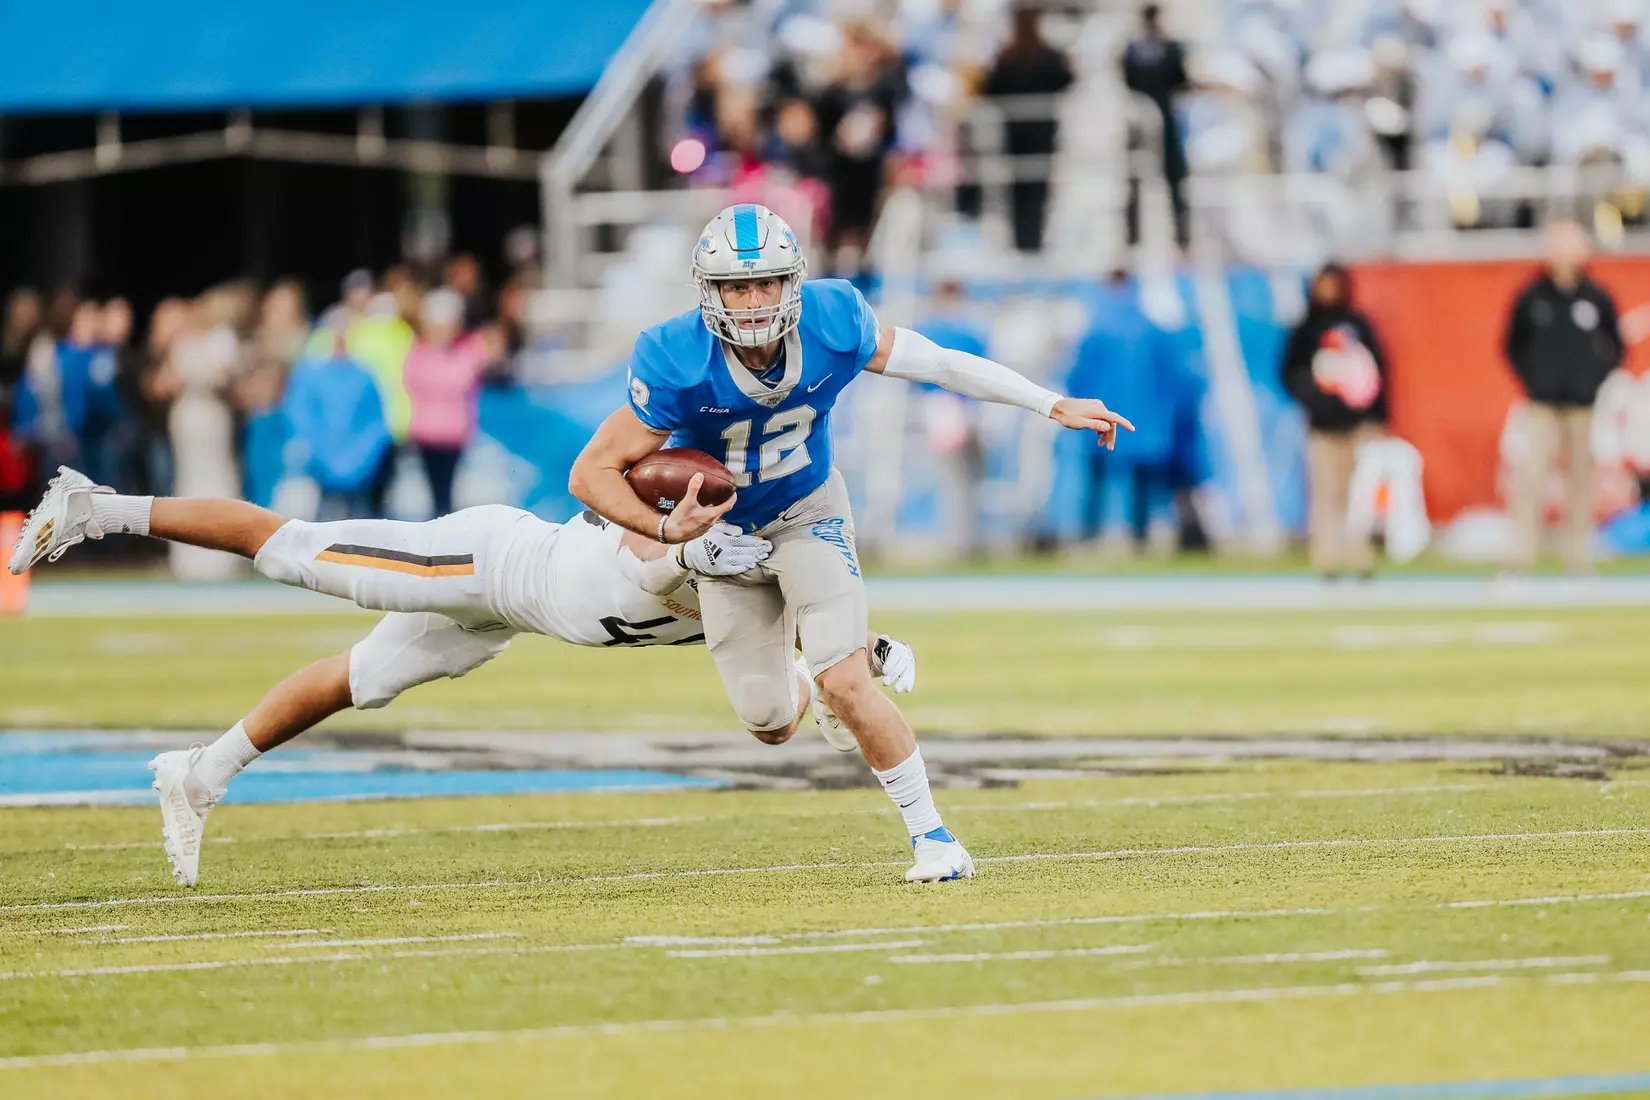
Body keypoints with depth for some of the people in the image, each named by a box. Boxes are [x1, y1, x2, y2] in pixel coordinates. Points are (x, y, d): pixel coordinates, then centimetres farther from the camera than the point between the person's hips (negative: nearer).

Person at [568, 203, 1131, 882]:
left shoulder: (831, 328, -26)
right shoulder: (679, 368, -32)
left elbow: (941, 364, -10)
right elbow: (592, 474, -27)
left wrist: (1055, 406, -6)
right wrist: (667, 530, -45)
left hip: (807, 514, 0)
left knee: (845, 686, -17)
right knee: (769, 723, 7)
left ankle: (934, 839, -2)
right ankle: (794, 681, 46)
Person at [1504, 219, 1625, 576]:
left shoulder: (1598, 299, 2)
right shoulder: (1531, 298, 2)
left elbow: (1616, 347, 11)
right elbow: (1513, 346, 11)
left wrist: (1599, 381, 0)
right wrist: (1530, 382, 0)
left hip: (1584, 407, 1)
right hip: (1543, 406, -1)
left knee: (1581, 477, 4)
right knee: (1529, 478, -12)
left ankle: (1579, 557, 12)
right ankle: (1520, 556, -12)